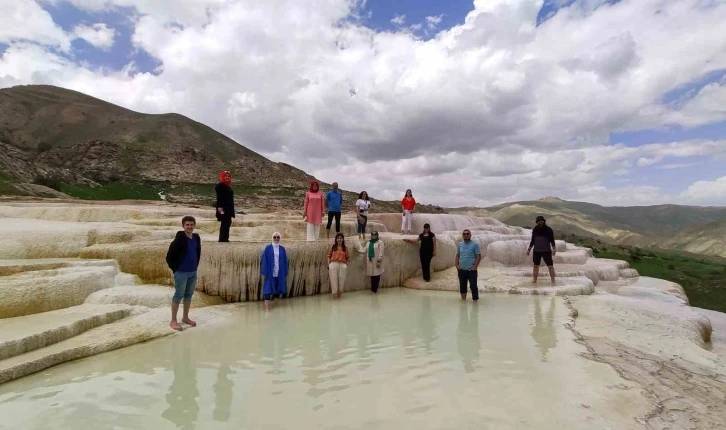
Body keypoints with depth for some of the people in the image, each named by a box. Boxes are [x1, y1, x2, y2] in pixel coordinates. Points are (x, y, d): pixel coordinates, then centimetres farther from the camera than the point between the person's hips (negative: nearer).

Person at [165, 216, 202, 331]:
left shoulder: (197, 238, 3)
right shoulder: (179, 239, -17)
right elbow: (169, 256, -14)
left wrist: (195, 266, 13)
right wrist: (174, 268, -7)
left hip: (193, 272, 7)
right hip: (181, 273, -6)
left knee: (189, 294, 15)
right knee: (178, 295, 1)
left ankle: (185, 318, 29)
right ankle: (173, 321, 13)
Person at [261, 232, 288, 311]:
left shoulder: (282, 249, 5)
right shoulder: (268, 248, -3)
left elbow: (285, 262, 7)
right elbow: (264, 261, -4)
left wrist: (285, 274, 4)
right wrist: (264, 273, -9)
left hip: (280, 273, 3)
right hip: (270, 273, -3)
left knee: (279, 289, 9)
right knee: (268, 289, -2)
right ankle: (267, 307, 3)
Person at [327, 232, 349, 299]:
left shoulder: (345, 248, 9)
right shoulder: (333, 247, 8)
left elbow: (348, 258, 11)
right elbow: (329, 256, 7)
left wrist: (346, 265, -1)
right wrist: (328, 264, -2)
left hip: (342, 265, 1)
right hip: (333, 264, -1)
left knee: (341, 279, 5)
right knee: (334, 279, -1)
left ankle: (339, 293, 22)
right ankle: (335, 293, 5)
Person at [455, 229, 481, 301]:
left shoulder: (475, 244, -6)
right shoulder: (459, 244, 9)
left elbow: (478, 256, -8)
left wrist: (475, 266, -14)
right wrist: (456, 264, 2)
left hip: (471, 270, -5)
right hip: (461, 270, 5)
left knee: (473, 286, -3)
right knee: (462, 286, 14)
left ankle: (475, 301, 6)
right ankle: (463, 300, 27)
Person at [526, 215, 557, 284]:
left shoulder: (548, 230, -3)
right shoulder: (535, 230, 8)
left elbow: (552, 240, -3)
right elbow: (532, 240, 14)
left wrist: (554, 249, -13)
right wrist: (529, 249, 11)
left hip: (546, 251, -3)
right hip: (536, 251, 3)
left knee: (550, 266, -5)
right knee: (536, 266, 7)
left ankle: (553, 281, -1)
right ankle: (534, 280, 15)